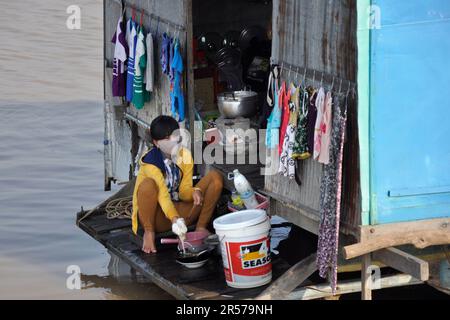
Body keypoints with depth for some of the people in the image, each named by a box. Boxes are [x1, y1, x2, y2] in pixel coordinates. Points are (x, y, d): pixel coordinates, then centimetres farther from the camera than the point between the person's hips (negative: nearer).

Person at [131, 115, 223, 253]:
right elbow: (162, 194, -32)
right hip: (158, 216, -5)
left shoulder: (185, 156, -2)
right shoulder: (150, 163, -21)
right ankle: (149, 232, -16)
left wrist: (195, 192, -28)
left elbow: (184, 190, -3)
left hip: (180, 210, 5)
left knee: (215, 177, -9)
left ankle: (201, 227, -7)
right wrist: (175, 219, -48)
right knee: (148, 185, -39)